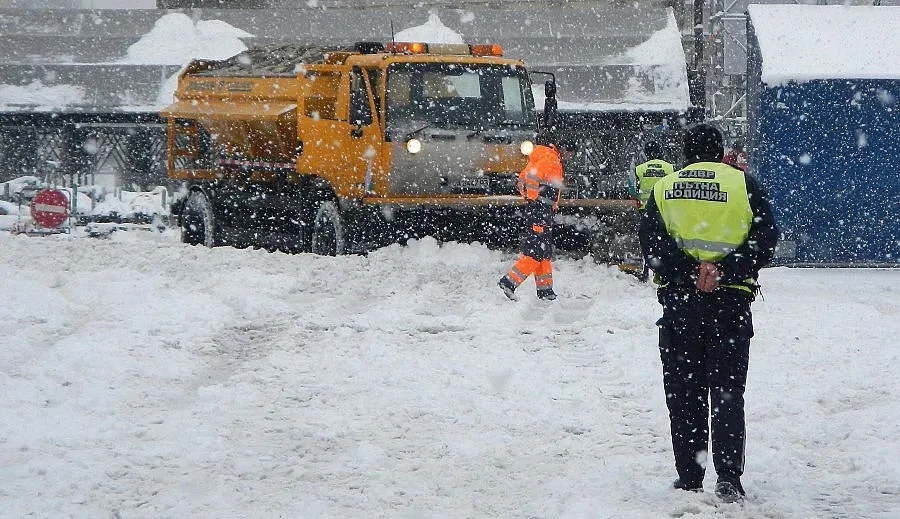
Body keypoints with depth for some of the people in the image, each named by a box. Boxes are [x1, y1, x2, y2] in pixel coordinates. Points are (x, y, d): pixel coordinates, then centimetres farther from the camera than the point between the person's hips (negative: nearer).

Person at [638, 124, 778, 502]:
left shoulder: (664, 188, 6)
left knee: (683, 391, 9)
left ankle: (688, 479, 9)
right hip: (730, 301, -1)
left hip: (678, 300, 1)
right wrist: (722, 270, -13)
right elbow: (765, 239, -8)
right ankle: (728, 477, -8)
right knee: (727, 390, 3)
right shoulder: (742, 184, 2)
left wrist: (690, 272, -12)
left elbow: (651, 244, -6)